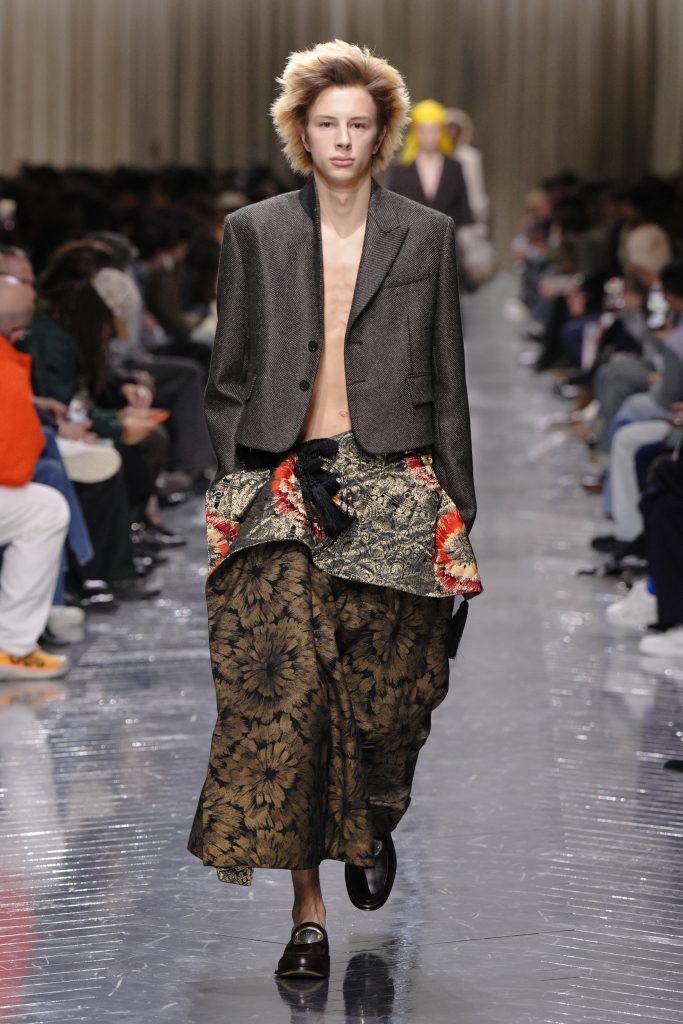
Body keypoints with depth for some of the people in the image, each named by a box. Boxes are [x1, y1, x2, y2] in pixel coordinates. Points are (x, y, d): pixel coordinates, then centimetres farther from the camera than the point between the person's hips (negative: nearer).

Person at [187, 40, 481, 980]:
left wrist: (457, 507, 5)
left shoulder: (426, 235, 8)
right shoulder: (254, 233, 8)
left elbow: (448, 381, 9)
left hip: (395, 487, 0)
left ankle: (373, 824, 34)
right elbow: (229, 379, 10)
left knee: (385, 690, 0)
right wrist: (239, 486, 0)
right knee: (284, 691, -11)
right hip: (279, 491, 0)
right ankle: (308, 908, -6)